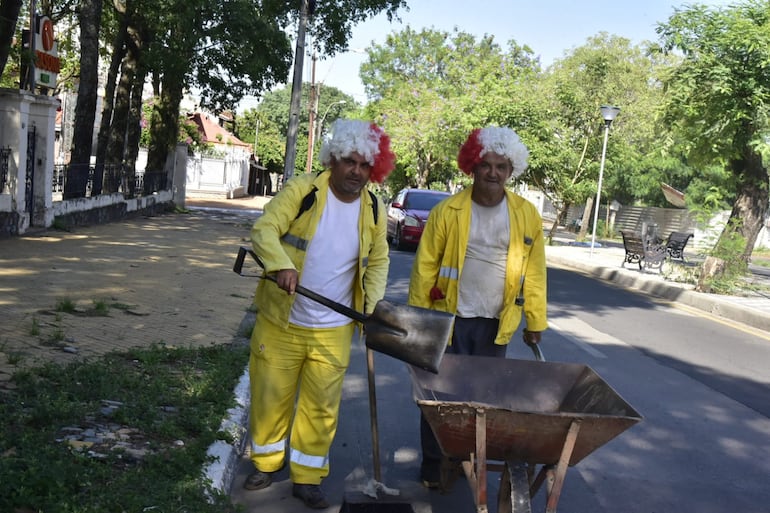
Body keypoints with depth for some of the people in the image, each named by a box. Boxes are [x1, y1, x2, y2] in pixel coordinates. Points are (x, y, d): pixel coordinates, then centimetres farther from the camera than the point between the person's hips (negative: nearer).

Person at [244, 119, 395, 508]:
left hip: (332, 330, 2)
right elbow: (264, 228, -19)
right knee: (270, 397, 11)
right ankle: (266, 463, 34)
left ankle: (307, 477, 24)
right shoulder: (302, 190, -10)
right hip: (280, 322, -2)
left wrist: (374, 304, -4)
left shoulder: (374, 210, 1)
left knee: (321, 406, 7)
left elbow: (378, 262, 11)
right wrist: (282, 265, -38)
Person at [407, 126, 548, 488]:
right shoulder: (448, 211, -5)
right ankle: (433, 465, 20)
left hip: (496, 325, 2)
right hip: (449, 320, -2)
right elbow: (425, 267, -3)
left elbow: (534, 272, 3)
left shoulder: (527, 215, 1)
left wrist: (535, 321, 2)